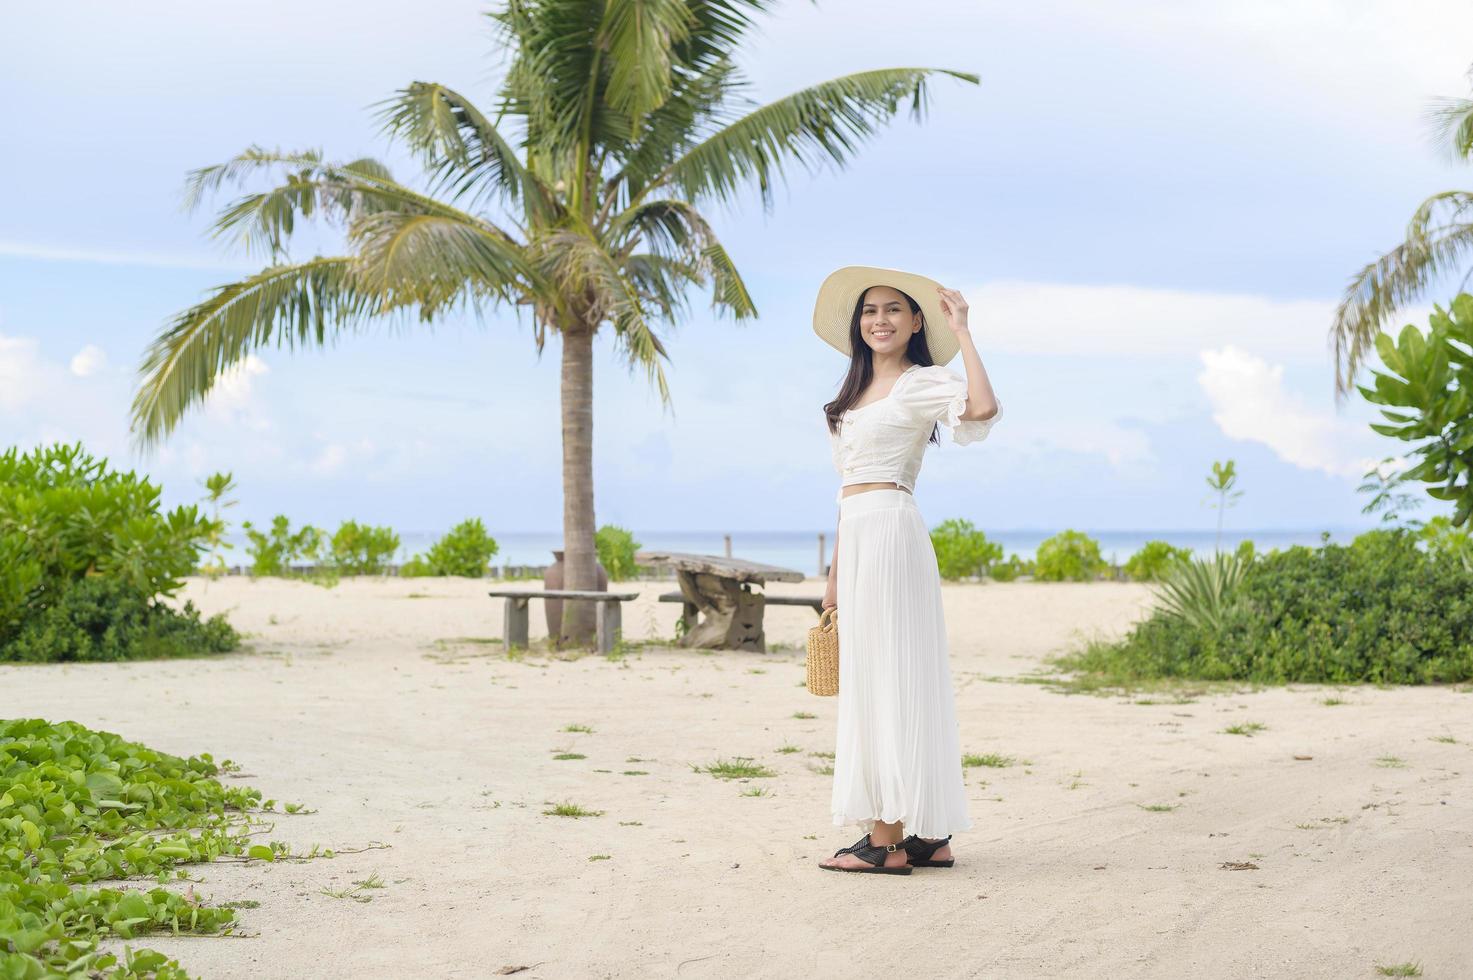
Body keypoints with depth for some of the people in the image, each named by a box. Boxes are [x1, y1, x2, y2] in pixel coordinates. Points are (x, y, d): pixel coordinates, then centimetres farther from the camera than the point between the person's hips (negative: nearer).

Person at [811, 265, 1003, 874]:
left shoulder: (922, 383, -4)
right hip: (857, 539, 9)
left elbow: (983, 409, -26)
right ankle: (927, 835, 12)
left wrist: (961, 330, -17)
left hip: (889, 532, -9)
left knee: (887, 676, -9)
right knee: (872, 681, 8)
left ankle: (888, 840, -7)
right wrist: (836, 571, 19)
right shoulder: (858, 392, 20)